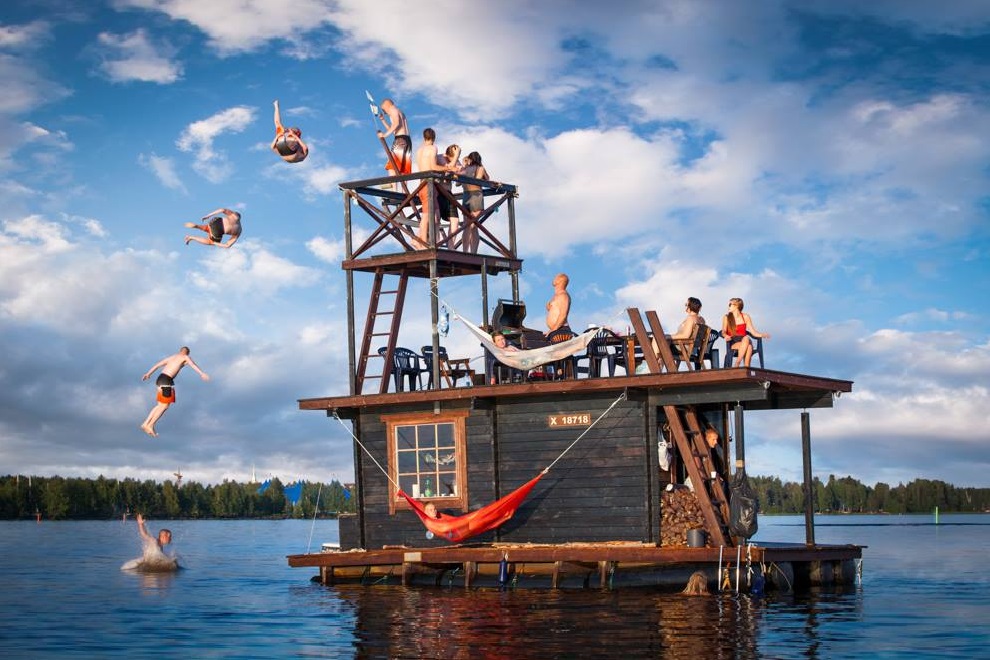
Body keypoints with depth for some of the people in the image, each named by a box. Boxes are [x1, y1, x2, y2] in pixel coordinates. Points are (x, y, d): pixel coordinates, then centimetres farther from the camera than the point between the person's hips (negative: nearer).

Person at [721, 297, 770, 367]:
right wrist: (726, 336, -22)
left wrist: (762, 335, -11)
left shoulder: (745, 317, 13)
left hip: (743, 341, 1)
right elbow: (723, 332, 2)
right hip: (732, 344, -1)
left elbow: (753, 332, 9)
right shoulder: (726, 318, 11)